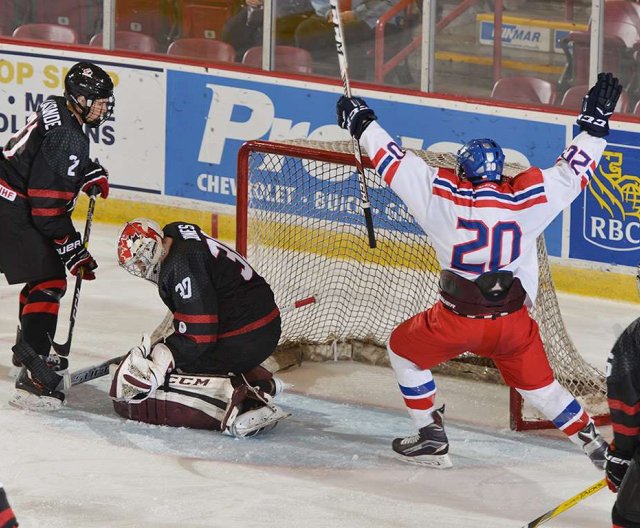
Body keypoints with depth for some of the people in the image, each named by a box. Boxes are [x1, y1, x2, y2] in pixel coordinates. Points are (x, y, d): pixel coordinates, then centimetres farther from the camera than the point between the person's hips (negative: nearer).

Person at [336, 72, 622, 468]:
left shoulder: (441, 194, -7)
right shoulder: (526, 198, -4)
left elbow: (395, 164, 1)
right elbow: (572, 172, 6)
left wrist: (362, 123, 15)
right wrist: (595, 123, 16)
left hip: (456, 319, -2)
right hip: (513, 322, 2)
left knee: (404, 349, 24)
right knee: (537, 383, 22)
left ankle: (431, 439, 23)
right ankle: (595, 443, 17)